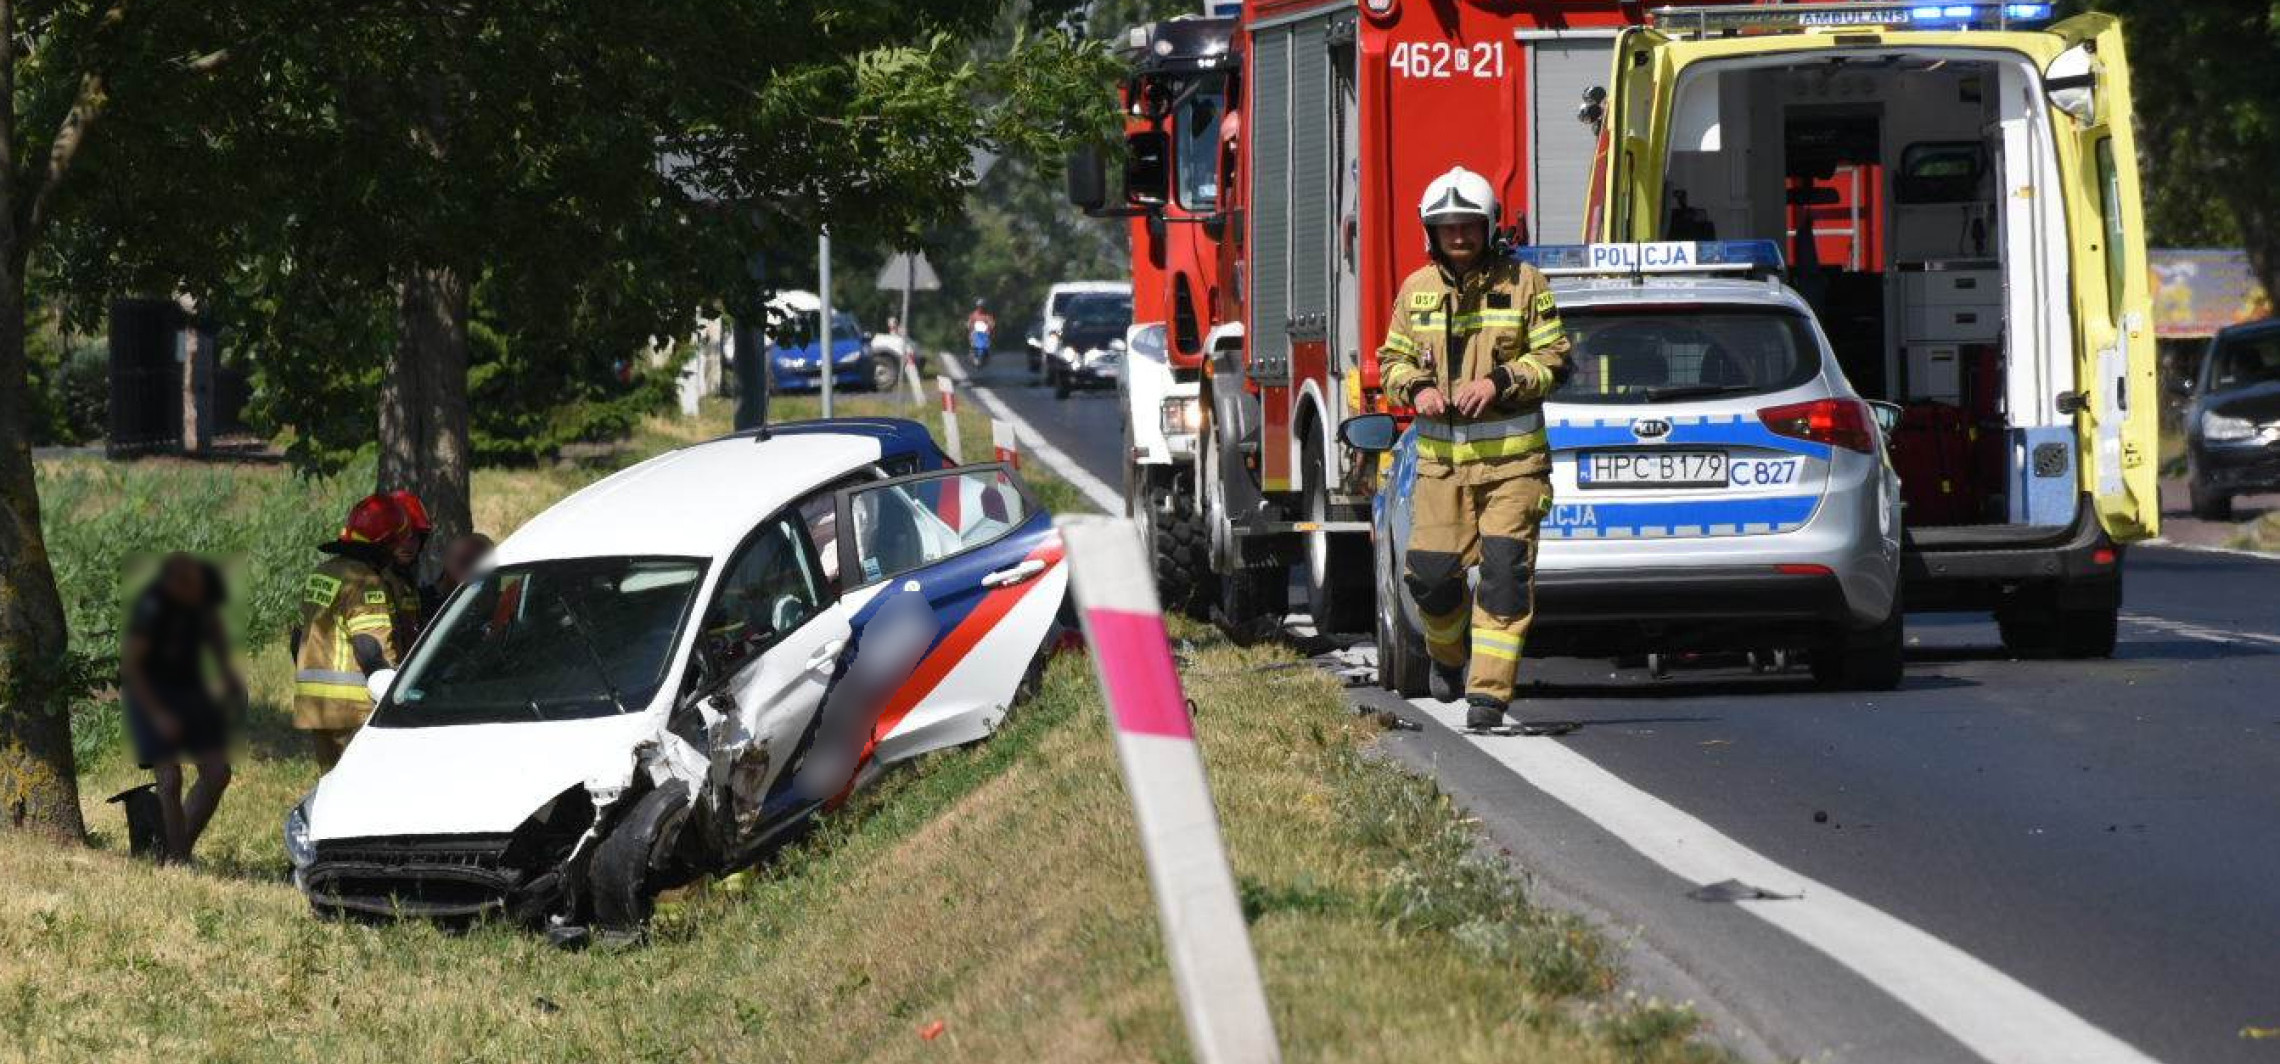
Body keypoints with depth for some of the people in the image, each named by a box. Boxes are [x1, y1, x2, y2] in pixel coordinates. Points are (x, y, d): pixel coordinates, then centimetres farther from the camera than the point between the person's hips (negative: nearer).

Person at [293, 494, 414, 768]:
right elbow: (370, 650, -20)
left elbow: (299, 638, 22)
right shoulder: (366, 583, -14)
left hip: (313, 705, 9)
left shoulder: (319, 575, 16)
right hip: (353, 707, -9)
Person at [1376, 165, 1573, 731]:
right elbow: (1393, 359, 17)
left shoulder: (1522, 283, 0)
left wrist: (1501, 382, -14)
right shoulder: (1416, 291, 8)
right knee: (1432, 573, -1)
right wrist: (1417, 389, -5)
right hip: (1441, 460, 3)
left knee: (1505, 572, -10)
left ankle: (1489, 689, -8)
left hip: (1511, 459, -3)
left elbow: (1554, 360, 1)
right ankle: (1448, 656, 29)